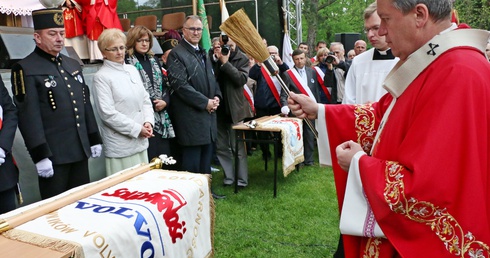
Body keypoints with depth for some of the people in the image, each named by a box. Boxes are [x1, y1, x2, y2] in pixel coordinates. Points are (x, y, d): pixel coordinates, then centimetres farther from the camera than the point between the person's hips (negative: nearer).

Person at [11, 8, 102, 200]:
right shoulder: (25, 69, -8)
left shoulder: (73, 65, 14)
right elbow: (28, 116, -14)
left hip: (80, 150, 6)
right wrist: (40, 155, -18)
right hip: (53, 154, -6)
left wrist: (94, 139, 14)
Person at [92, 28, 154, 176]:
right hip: (120, 145, -6)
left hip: (141, 141, 6)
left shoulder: (132, 70, 10)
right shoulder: (101, 77, -8)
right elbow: (107, 113, -14)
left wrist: (148, 122, -3)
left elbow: (145, 99, 13)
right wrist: (137, 129, -13)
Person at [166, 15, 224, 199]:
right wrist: (205, 102, -15)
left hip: (208, 113, 8)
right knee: (192, 160, -1)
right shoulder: (176, 54, -8)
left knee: (206, 155, 14)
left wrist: (216, 97, 3)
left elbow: (212, 79, 22)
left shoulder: (203, 53, 18)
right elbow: (181, 85, -16)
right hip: (191, 116, -8)